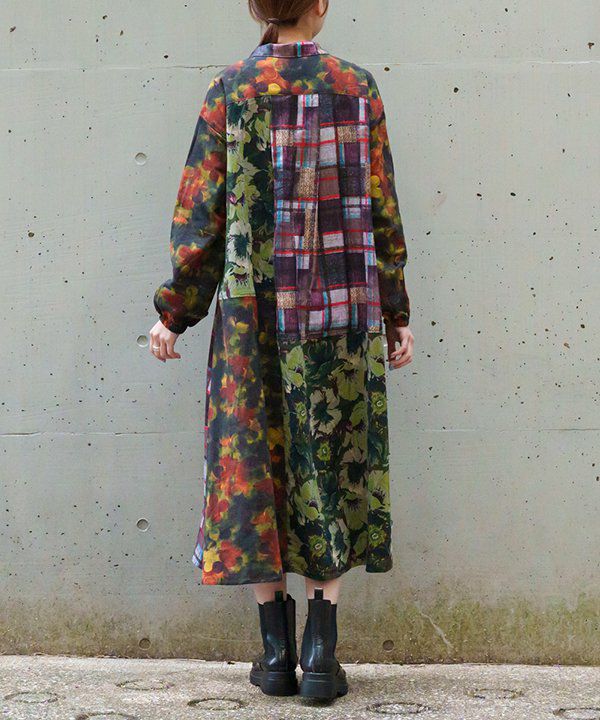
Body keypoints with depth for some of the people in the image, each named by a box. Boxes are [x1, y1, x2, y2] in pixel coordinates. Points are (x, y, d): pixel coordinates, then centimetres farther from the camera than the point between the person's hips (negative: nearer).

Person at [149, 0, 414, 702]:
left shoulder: (229, 91, -1)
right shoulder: (358, 88, 1)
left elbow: (200, 211, -3)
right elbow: (382, 211, 2)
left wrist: (172, 312, 4)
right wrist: (396, 316, 9)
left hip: (255, 303, 0)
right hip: (343, 310, 1)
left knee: (255, 461, 7)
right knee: (329, 464, 8)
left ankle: (276, 652, 10)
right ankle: (321, 653, 7)